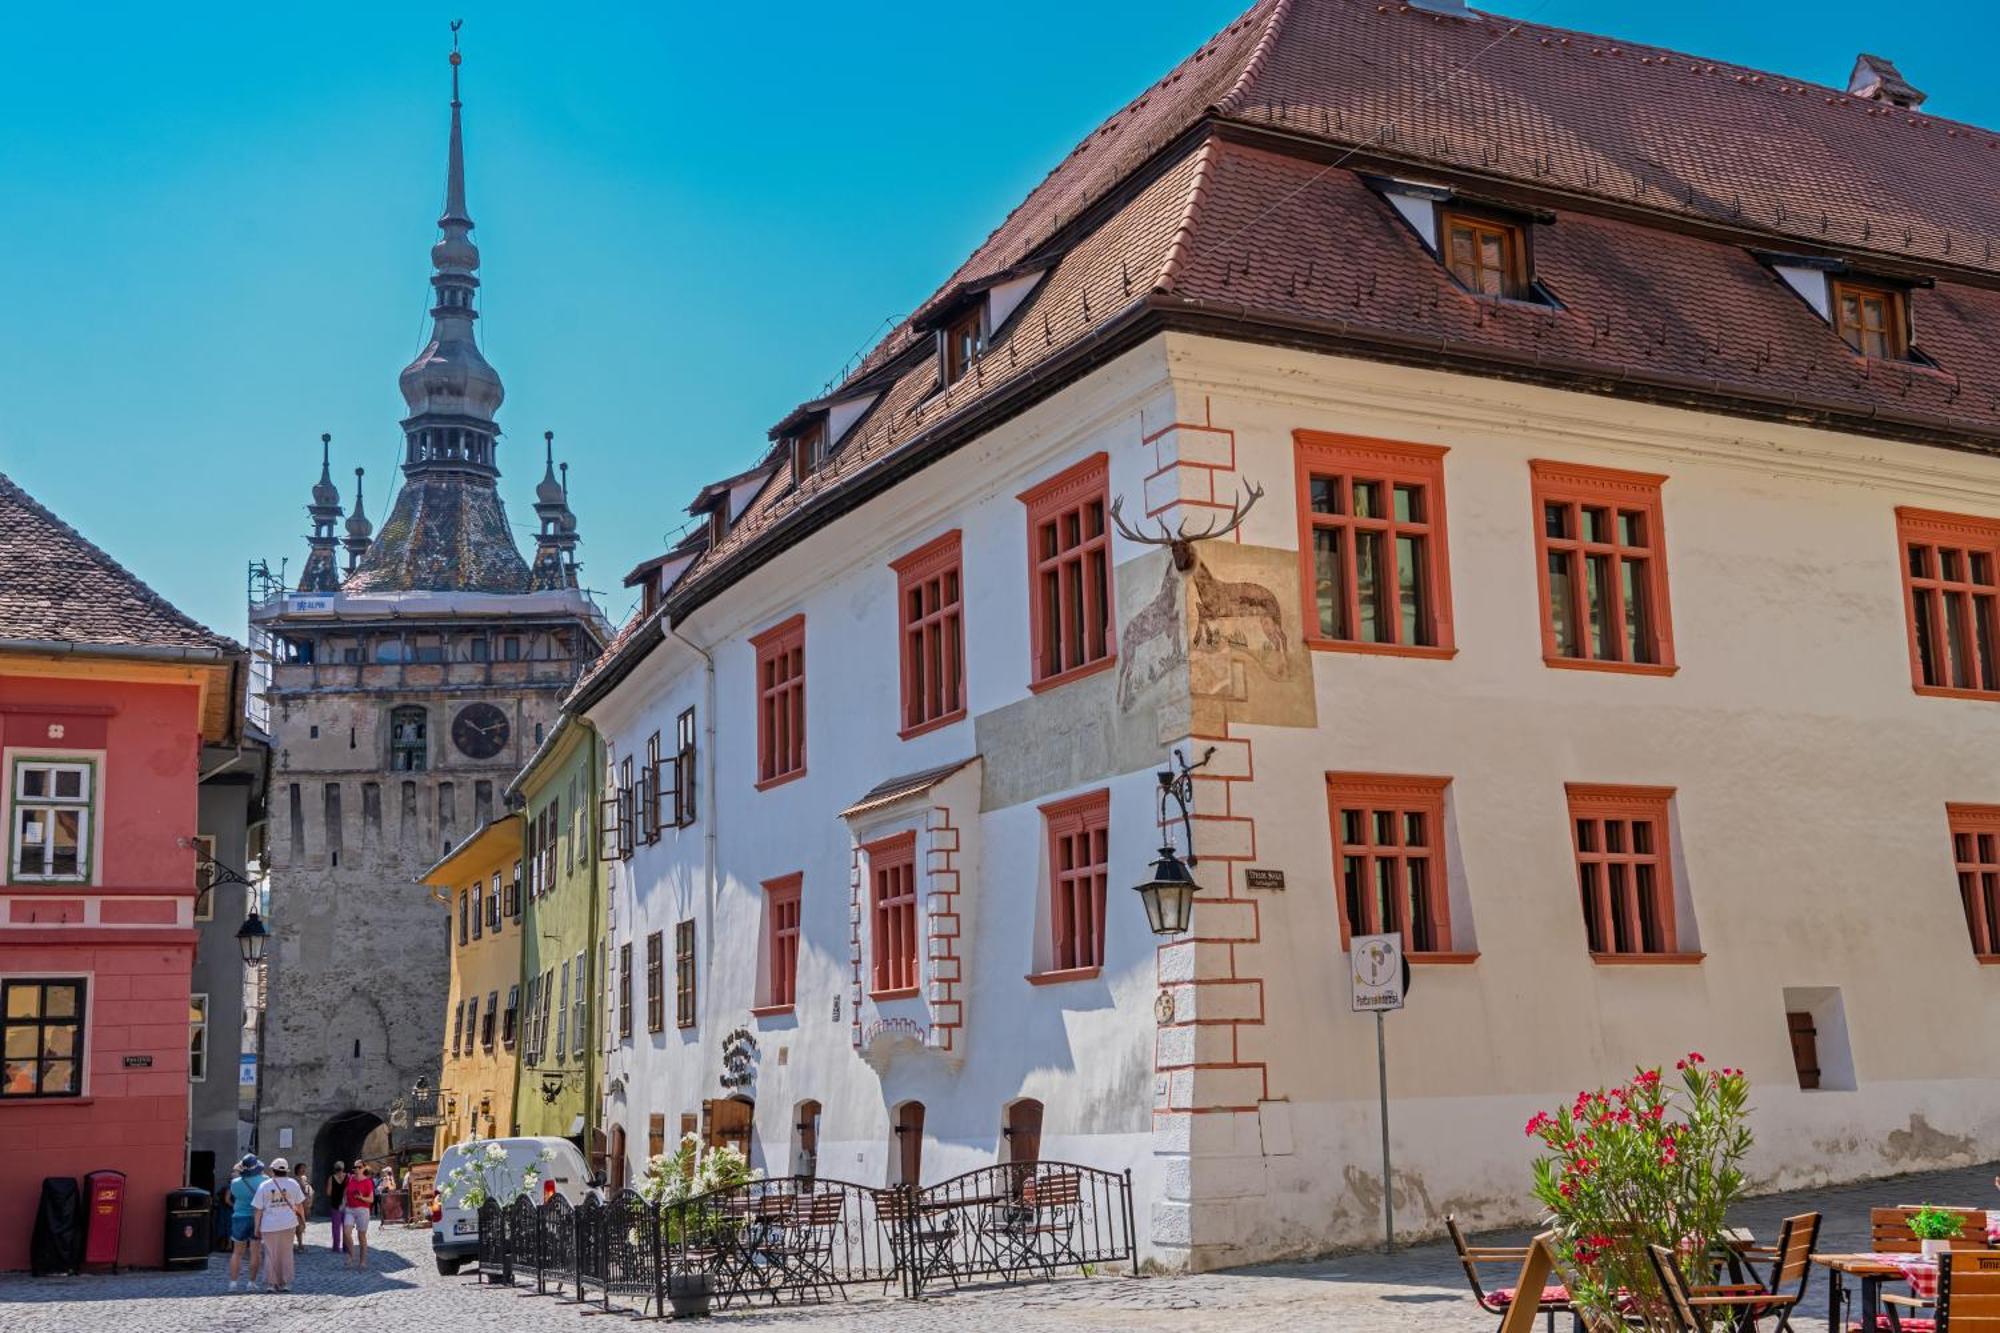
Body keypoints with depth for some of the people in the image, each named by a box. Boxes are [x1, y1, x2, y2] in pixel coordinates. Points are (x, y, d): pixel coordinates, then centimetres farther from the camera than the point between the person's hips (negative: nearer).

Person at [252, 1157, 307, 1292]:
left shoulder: (264, 1186, -2)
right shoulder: (293, 1184, 1)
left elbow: (259, 1209, -2)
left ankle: (270, 1284, 8)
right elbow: (299, 1205, 7)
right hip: (288, 1224, 1)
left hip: (269, 1225, -1)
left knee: (270, 1255, 9)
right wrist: (303, 1219, 22)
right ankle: (285, 1284, 11)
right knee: (286, 1254, 10)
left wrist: (257, 1227, 6)